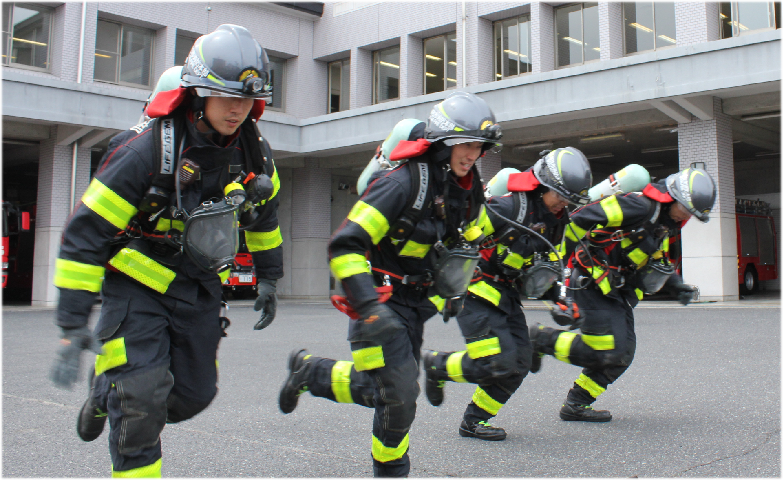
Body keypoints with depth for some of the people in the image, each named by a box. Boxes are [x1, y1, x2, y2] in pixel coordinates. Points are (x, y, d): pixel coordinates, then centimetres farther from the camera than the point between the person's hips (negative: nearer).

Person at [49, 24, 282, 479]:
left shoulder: (253, 152, -7)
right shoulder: (147, 150, -24)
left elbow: (264, 212, 15)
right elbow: (86, 232, -22)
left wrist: (269, 277, 18)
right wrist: (73, 323, -24)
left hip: (201, 287, 6)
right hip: (138, 284, -5)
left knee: (194, 394, 11)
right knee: (142, 398, -14)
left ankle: (110, 393, 39)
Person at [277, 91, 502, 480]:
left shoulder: (470, 193, 3)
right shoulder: (403, 183, -22)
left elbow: (469, 244, 23)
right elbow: (344, 245, -26)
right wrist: (369, 307, -32)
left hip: (416, 306, 8)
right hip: (380, 302, -8)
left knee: (380, 391, 14)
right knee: (399, 393, -10)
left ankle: (309, 371, 36)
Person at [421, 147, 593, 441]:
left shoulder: (557, 219, 6)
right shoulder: (508, 207, -22)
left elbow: (551, 259, 21)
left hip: (506, 293, 9)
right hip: (476, 291, -9)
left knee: (519, 362, 4)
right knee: (498, 361, -16)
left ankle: (473, 421, 18)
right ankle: (436, 365, 9)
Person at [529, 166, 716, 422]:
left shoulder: (668, 223, 11)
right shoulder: (640, 206, -20)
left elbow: (657, 259, 27)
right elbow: (580, 220, -23)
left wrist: (677, 285, 13)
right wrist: (564, 262, -18)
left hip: (618, 290, 10)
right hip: (592, 284, -10)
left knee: (622, 355, 8)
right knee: (606, 351, -14)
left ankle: (575, 406, 19)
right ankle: (541, 339, 5)